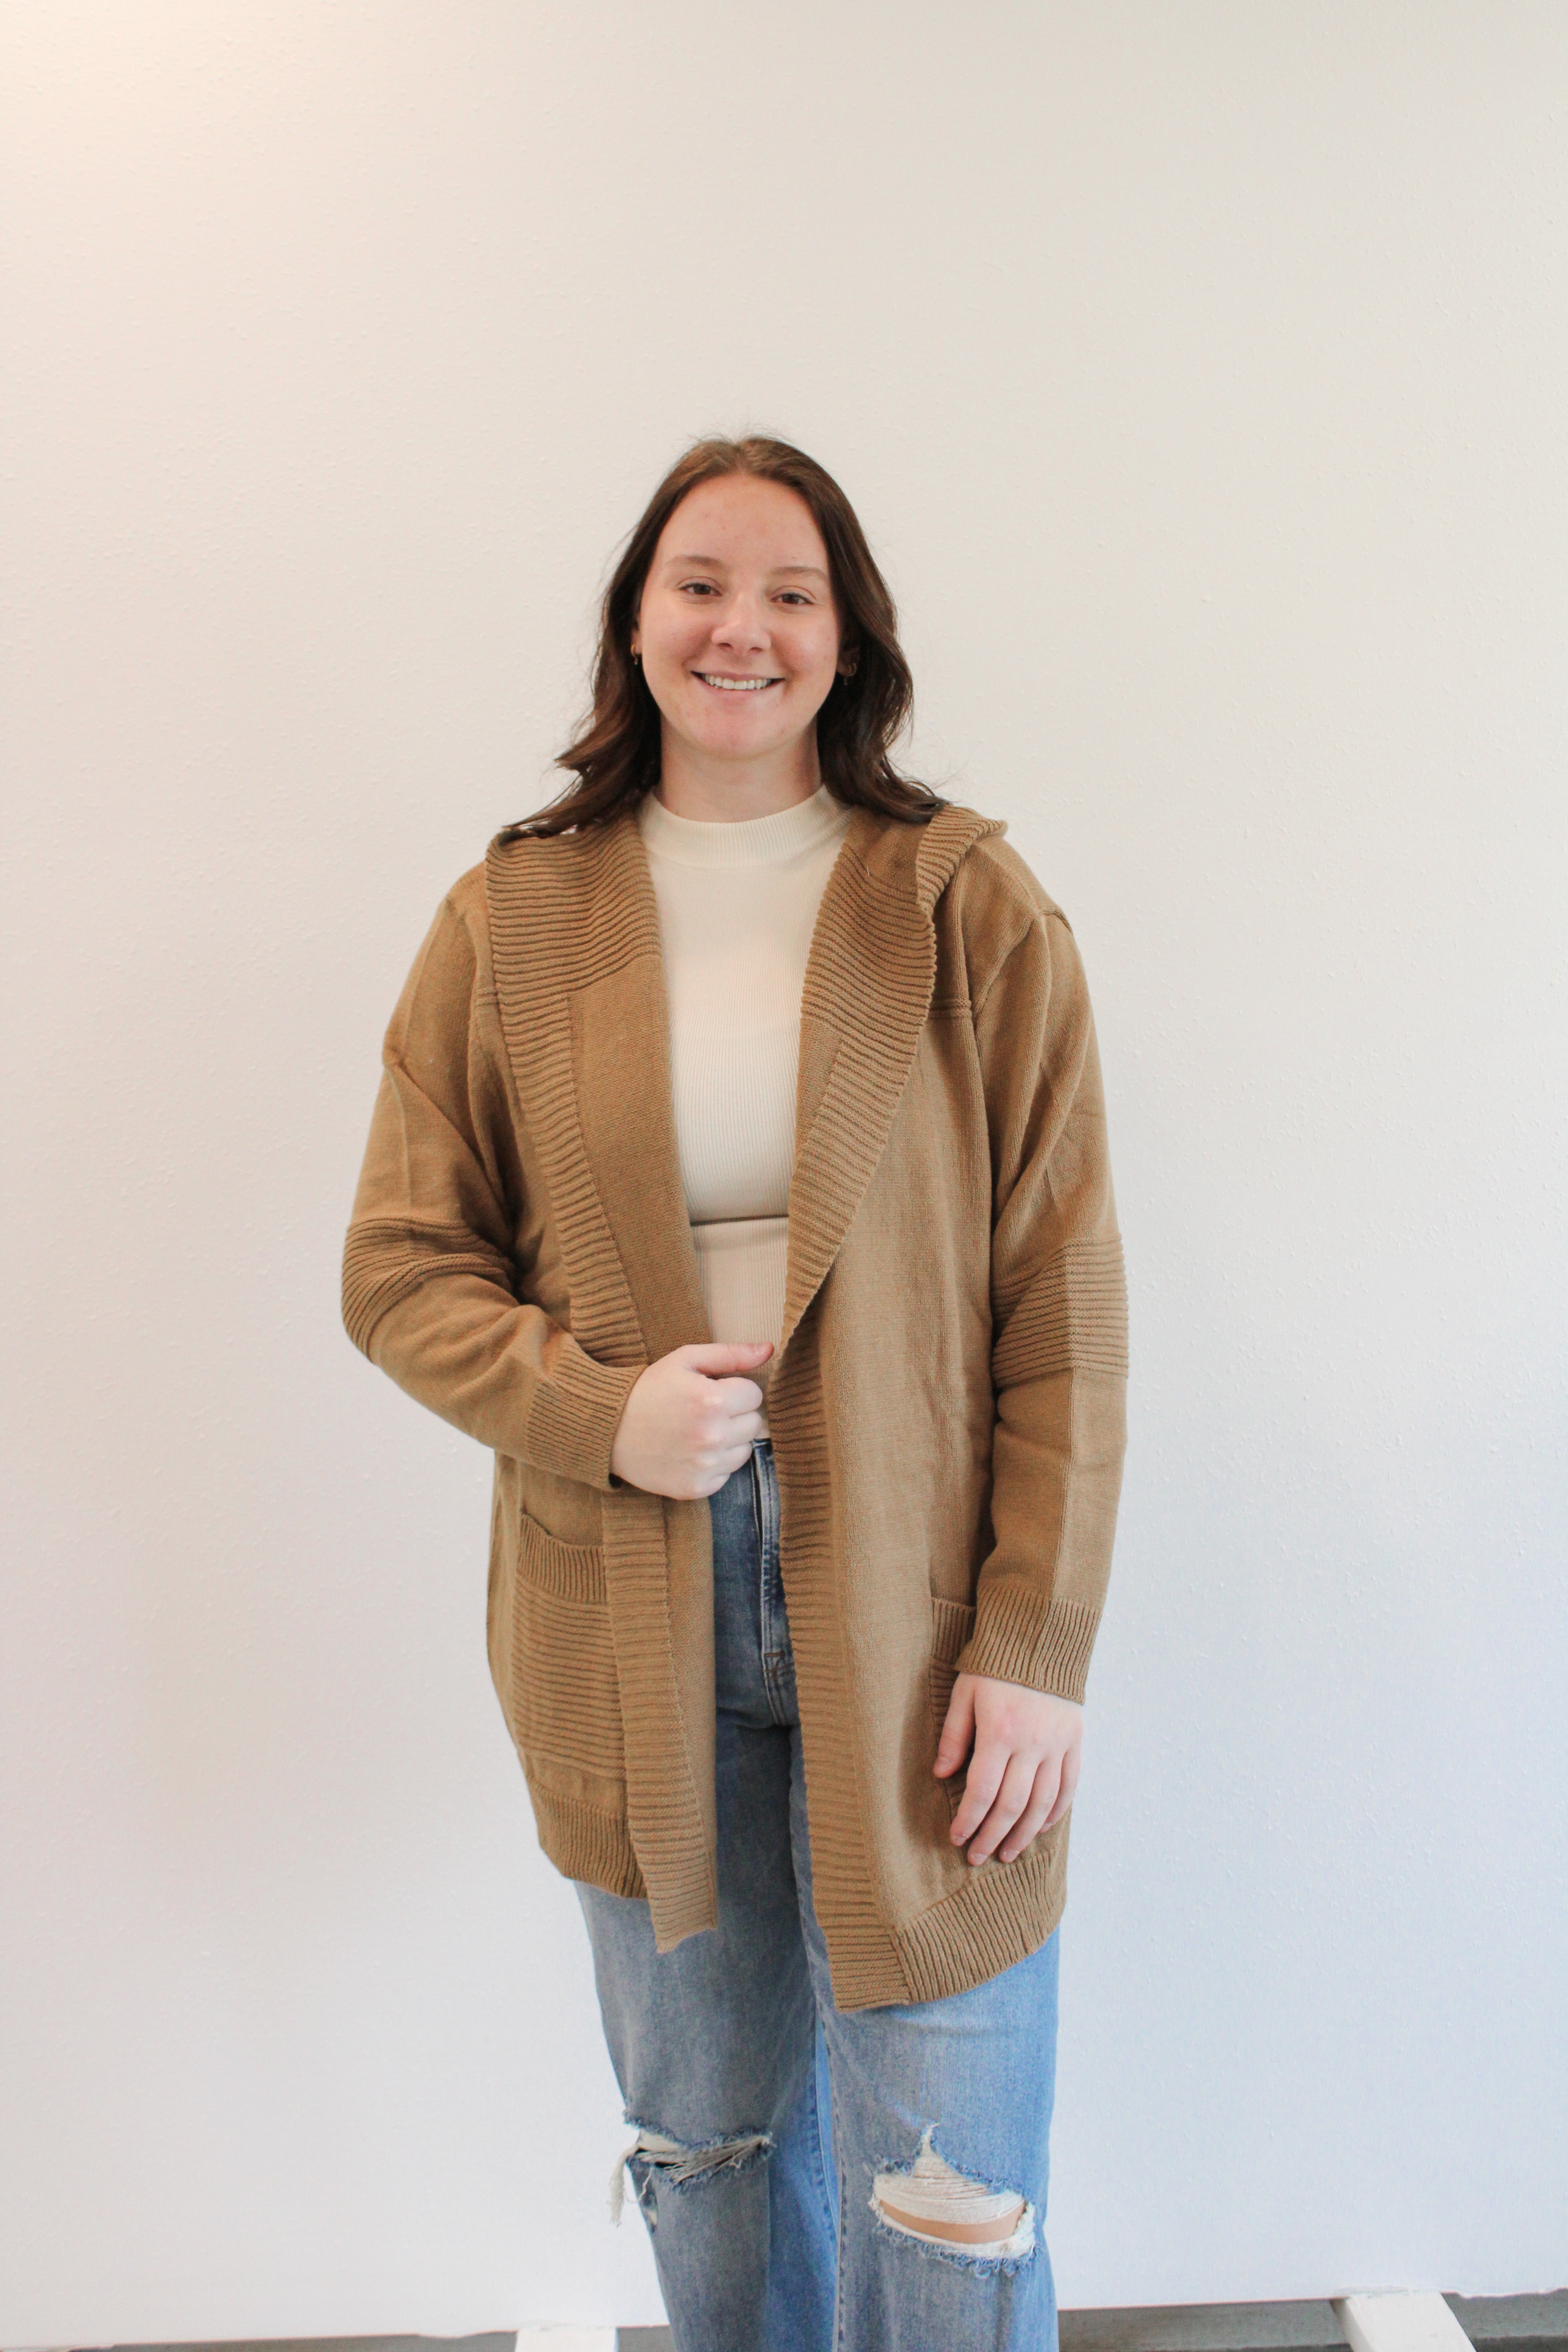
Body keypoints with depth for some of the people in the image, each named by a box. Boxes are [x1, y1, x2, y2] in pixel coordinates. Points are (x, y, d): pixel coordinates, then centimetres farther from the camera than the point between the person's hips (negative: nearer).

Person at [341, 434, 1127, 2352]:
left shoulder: (970, 909, -3)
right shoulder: (509, 923, 2)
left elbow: (1062, 1309, -5)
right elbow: (402, 1271, 4)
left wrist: (1036, 1644, -9)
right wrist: (599, 1411, -14)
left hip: (909, 1617, -1)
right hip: (634, 1634, 2)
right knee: (703, 2149, 21)